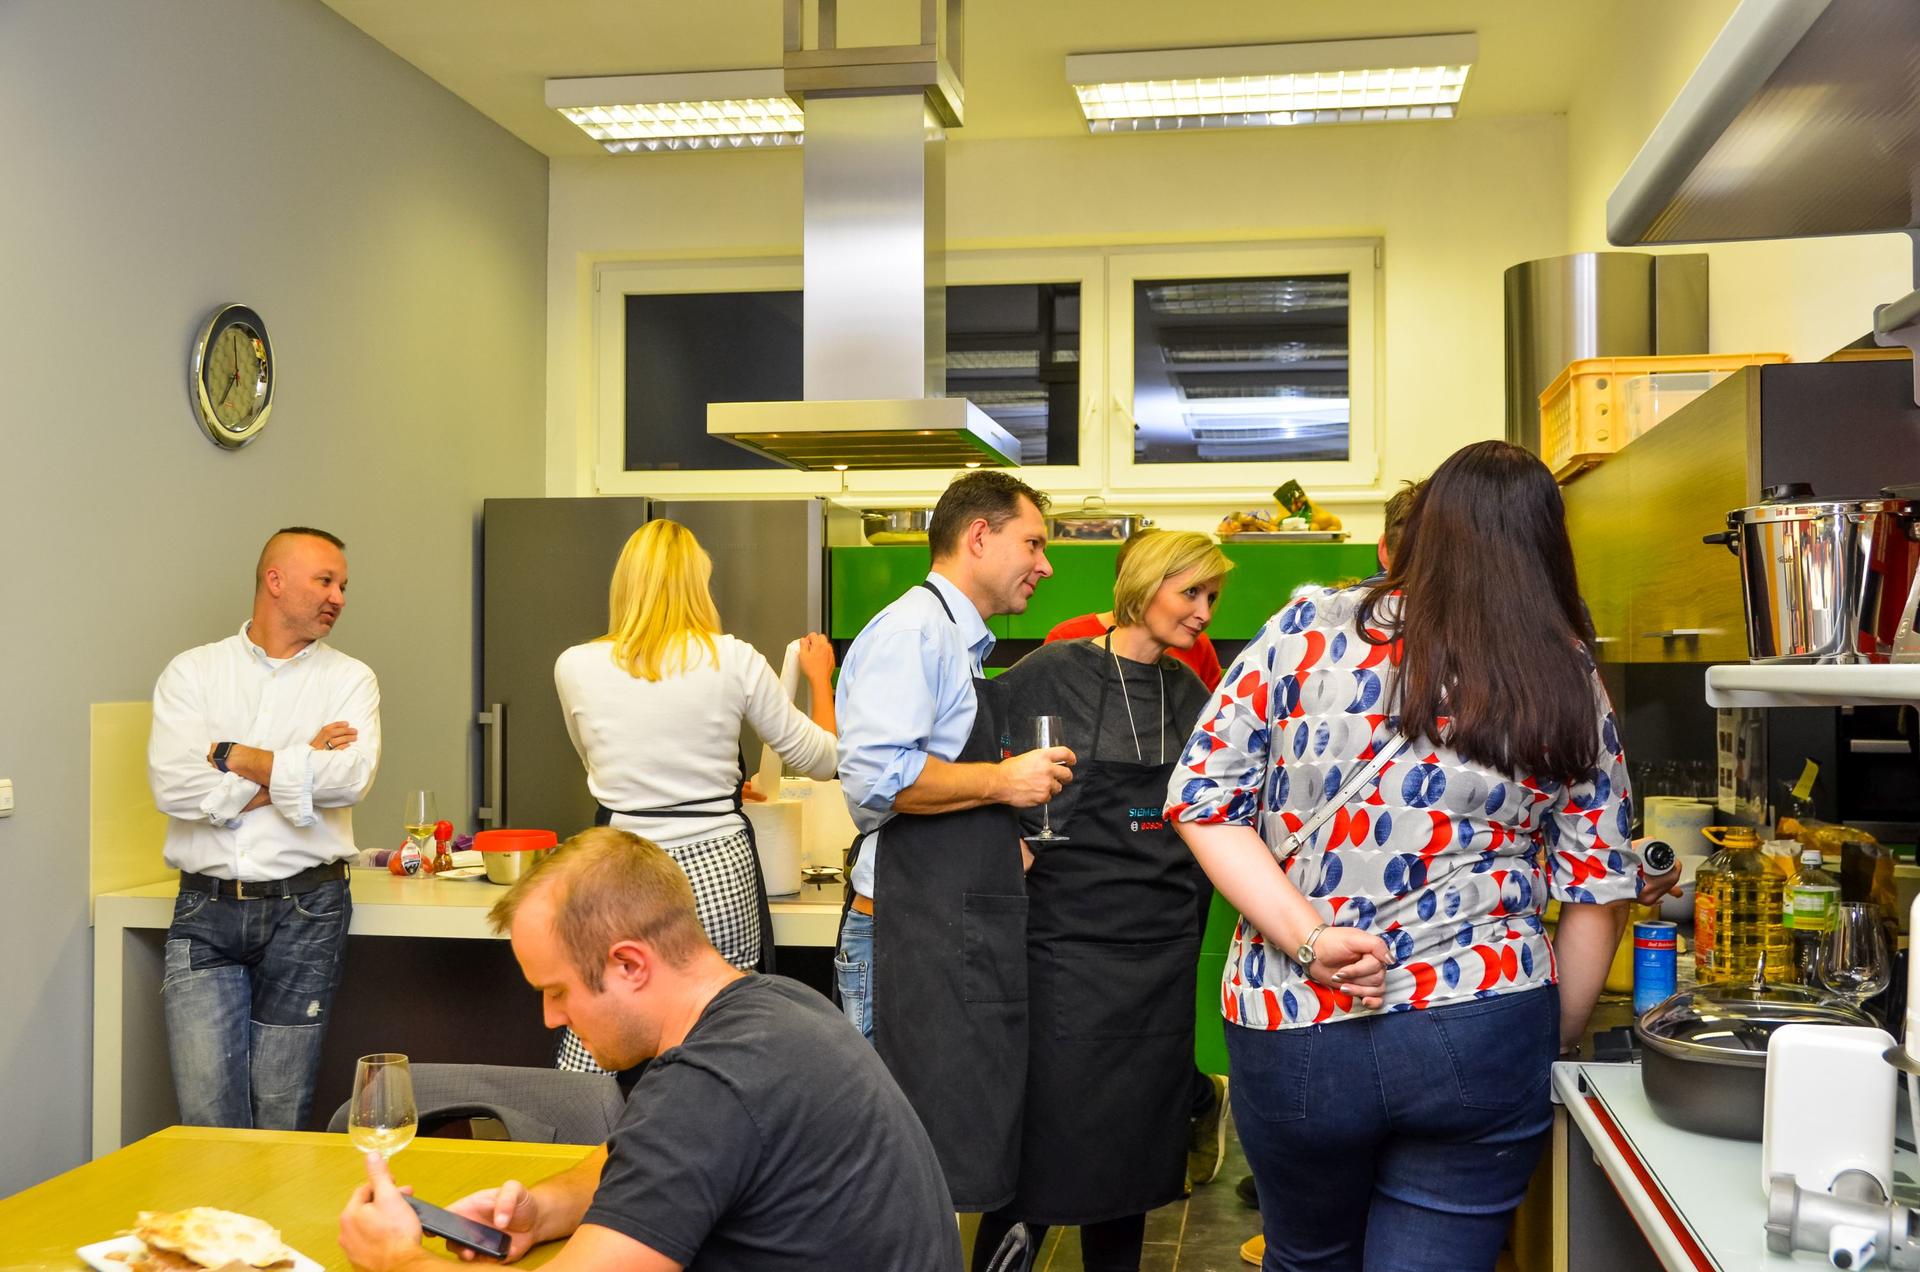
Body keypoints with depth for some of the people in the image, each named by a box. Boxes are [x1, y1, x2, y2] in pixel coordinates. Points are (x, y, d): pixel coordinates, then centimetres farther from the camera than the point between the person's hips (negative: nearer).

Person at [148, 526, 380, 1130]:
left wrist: (230, 755, -6)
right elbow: (173, 787, -8)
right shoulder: (192, 672, 7)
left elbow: (350, 777, -12)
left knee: (281, 1113, 4)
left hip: (305, 911, 0)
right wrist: (300, 767, -7)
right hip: (205, 910, 0)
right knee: (207, 1112, -5)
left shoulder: (349, 679, 7)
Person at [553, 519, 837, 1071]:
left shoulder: (575, 667, 2)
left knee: (588, 1067, 6)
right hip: (719, 872, 0)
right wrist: (820, 677, 26)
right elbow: (822, 760, 9)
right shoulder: (734, 660, -2)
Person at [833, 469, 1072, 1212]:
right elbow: (874, 776, -24)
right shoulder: (914, 629, -12)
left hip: (962, 939, 10)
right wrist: (1002, 782, -15)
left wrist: (1014, 848, 18)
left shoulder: (964, 645, 19)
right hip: (912, 938, -10)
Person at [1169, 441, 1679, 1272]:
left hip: (1290, 1032, 1)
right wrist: (1545, 1048, 14)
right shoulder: (1569, 686, 2)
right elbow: (1597, 891, 4)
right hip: (1481, 1040, 0)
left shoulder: (1309, 630, -2)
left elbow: (1203, 797, -6)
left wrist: (1307, 937, -10)